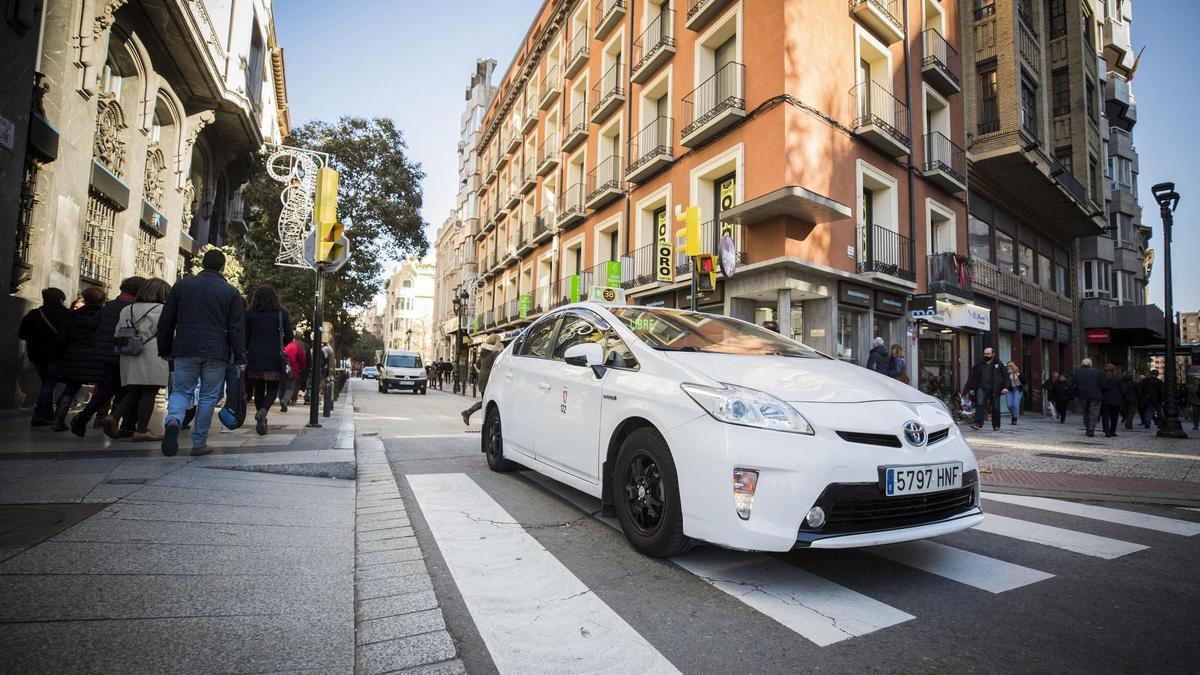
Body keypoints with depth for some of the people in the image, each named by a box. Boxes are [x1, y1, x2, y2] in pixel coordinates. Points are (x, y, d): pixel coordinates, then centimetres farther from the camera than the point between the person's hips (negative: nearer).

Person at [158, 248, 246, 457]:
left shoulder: (182, 285, 8)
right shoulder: (231, 292, 1)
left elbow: (166, 321, 10)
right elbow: (237, 329, -2)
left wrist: (164, 350, 18)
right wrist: (240, 357, 2)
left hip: (185, 349, 2)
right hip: (216, 353, -2)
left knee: (181, 391, 12)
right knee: (208, 397, 6)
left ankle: (173, 420, -19)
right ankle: (199, 443, 10)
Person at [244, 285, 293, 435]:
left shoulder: (250, 314, 2)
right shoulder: (282, 313, 0)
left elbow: (245, 337, 2)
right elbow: (289, 337, 1)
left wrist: (248, 352, 18)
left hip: (255, 357, 1)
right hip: (274, 358, -1)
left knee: (258, 389, 14)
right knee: (272, 389, 6)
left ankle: (261, 419, 15)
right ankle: (263, 411, -21)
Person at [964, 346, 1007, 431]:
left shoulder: (998, 364, 7)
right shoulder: (979, 365, 12)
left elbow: (1005, 376, 3)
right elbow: (972, 377, 14)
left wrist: (1005, 387, -9)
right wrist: (971, 388, 7)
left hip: (994, 390, -1)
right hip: (982, 388, 1)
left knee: (995, 408, 6)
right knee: (979, 405, -14)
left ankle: (996, 426, 20)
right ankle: (978, 424, -19)